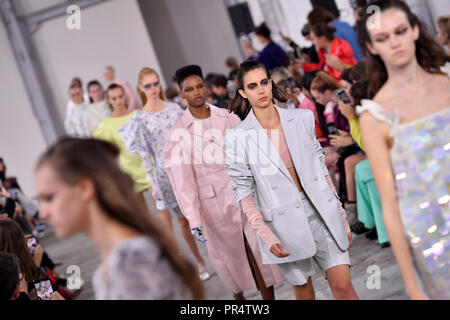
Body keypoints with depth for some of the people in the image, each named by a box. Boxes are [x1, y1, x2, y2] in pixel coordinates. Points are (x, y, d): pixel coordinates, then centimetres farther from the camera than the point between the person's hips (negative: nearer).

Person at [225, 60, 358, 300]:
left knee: (343, 287, -4)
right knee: (304, 293, 10)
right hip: (283, 222, -1)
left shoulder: (303, 118, 2)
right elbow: (244, 192, -4)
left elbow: (321, 169, 9)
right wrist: (266, 236, -14)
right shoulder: (238, 137, -6)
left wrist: (342, 218, 9)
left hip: (322, 213, 2)